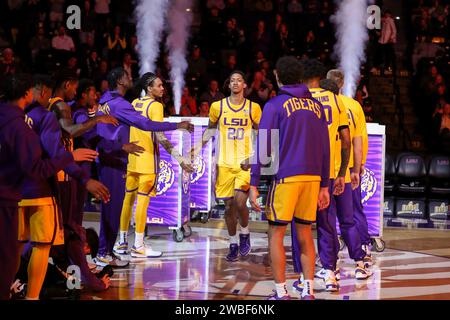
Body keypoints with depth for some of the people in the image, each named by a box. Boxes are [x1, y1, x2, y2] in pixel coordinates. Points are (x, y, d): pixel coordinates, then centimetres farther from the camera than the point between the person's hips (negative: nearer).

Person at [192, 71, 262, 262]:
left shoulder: (253, 108, 0)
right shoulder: (218, 107, 3)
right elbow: (211, 128, 17)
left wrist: (253, 157, -6)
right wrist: (200, 146, 4)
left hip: (245, 163, -2)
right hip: (225, 163, 2)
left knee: (240, 200, -18)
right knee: (229, 205, 5)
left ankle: (245, 235, 8)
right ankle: (233, 244, 19)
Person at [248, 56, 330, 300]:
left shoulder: (275, 105, -2)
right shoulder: (316, 105, 13)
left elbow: (264, 147, -6)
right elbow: (325, 148, 13)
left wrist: (254, 184, -5)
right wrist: (324, 185, 17)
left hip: (286, 176, -5)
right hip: (313, 177, 5)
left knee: (276, 234, 3)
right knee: (305, 234, 12)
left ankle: (281, 293, 1)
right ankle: (308, 292, 9)